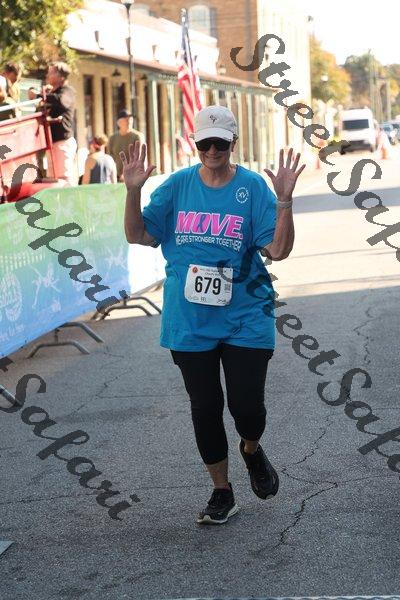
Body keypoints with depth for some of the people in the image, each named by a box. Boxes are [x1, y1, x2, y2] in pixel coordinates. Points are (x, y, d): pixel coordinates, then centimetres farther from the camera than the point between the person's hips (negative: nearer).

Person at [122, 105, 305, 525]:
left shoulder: (253, 187, -5)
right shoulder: (177, 185, 2)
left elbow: (278, 249, -11)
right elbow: (138, 235, 4)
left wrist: (284, 199, -22)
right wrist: (133, 191, -9)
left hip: (245, 319, -2)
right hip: (190, 322, 2)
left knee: (247, 404, -4)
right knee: (205, 408, 9)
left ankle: (252, 451, 33)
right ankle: (222, 494, 26)